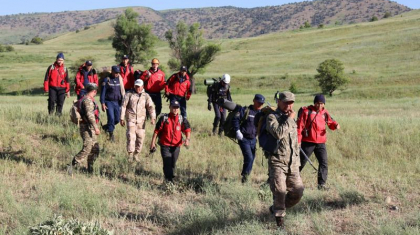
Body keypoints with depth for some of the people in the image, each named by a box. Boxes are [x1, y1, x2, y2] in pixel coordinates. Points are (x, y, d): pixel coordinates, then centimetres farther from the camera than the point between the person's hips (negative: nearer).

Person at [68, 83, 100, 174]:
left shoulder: (87, 99, 17)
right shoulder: (88, 100, -15)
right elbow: (90, 114, -27)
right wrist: (96, 127, -33)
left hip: (90, 129, 11)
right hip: (87, 128, -11)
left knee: (95, 148, 13)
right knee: (87, 149, -14)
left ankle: (90, 169, 19)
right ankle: (71, 166, -14)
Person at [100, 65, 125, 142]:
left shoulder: (119, 79, 7)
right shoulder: (107, 80, -5)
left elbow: (122, 91, 14)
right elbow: (103, 92, -4)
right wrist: (103, 103, -9)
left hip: (117, 102, 4)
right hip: (109, 102, -4)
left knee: (117, 120, 5)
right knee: (111, 118, -12)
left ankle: (106, 127, 32)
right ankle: (111, 134, 1)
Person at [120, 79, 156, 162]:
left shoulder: (146, 96, 10)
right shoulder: (129, 94, 4)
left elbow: (151, 107, 1)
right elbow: (124, 106, 5)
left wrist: (153, 118, -13)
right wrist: (122, 118, 1)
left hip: (141, 120, 3)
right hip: (131, 119, -2)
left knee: (140, 137, 3)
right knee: (131, 136, -11)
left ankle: (136, 154, 17)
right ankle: (130, 155, -5)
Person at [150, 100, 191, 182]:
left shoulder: (182, 119, 3)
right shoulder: (164, 118, -3)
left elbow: (187, 130, 0)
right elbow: (156, 131, 1)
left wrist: (187, 139, -19)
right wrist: (153, 142, 0)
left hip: (176, 146, 3)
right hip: (165, 145, -2)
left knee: (173, 164, 11)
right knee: (167, 163, -10)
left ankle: (171, 178, 26)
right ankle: (168, 180, -9)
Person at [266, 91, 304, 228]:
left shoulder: (291, 119, 17)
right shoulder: (272, 117, -6)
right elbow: (278, 133, -25)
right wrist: (290, 119, -15)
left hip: (293, 163, 6)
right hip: (277, 162, -6)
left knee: (298, 192, 3)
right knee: (279, 192, -11)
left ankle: (276, 208, 23)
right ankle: (279, 216, 10)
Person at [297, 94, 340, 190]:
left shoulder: (325, 113, 7)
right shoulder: (307, 111, -8)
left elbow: (330, 123, 15)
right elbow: (300, 126, -9)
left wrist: (335, 125, -9)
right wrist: (298, 140, -12)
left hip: (321, 143, 4)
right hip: (307, 142, -4)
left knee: (324, 163, -2)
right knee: (301, 162, 6)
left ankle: (321, 184, 5)